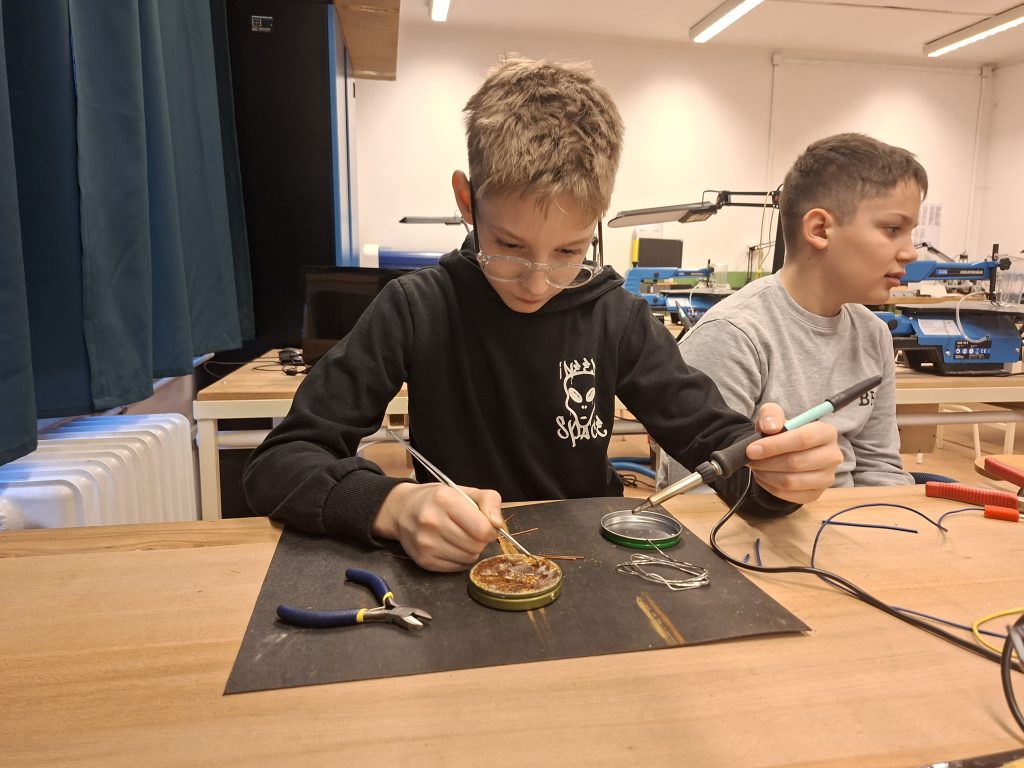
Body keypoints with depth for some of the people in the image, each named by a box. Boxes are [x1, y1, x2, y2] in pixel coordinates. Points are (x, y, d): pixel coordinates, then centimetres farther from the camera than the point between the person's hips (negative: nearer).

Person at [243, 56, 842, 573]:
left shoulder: (617, 318, -4)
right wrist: (393, 504, -31)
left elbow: (717, 441, -1)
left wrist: (770, 465, -24)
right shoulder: (416, 310, -10)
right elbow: (277, 464, -12)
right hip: (450, 573, -1)